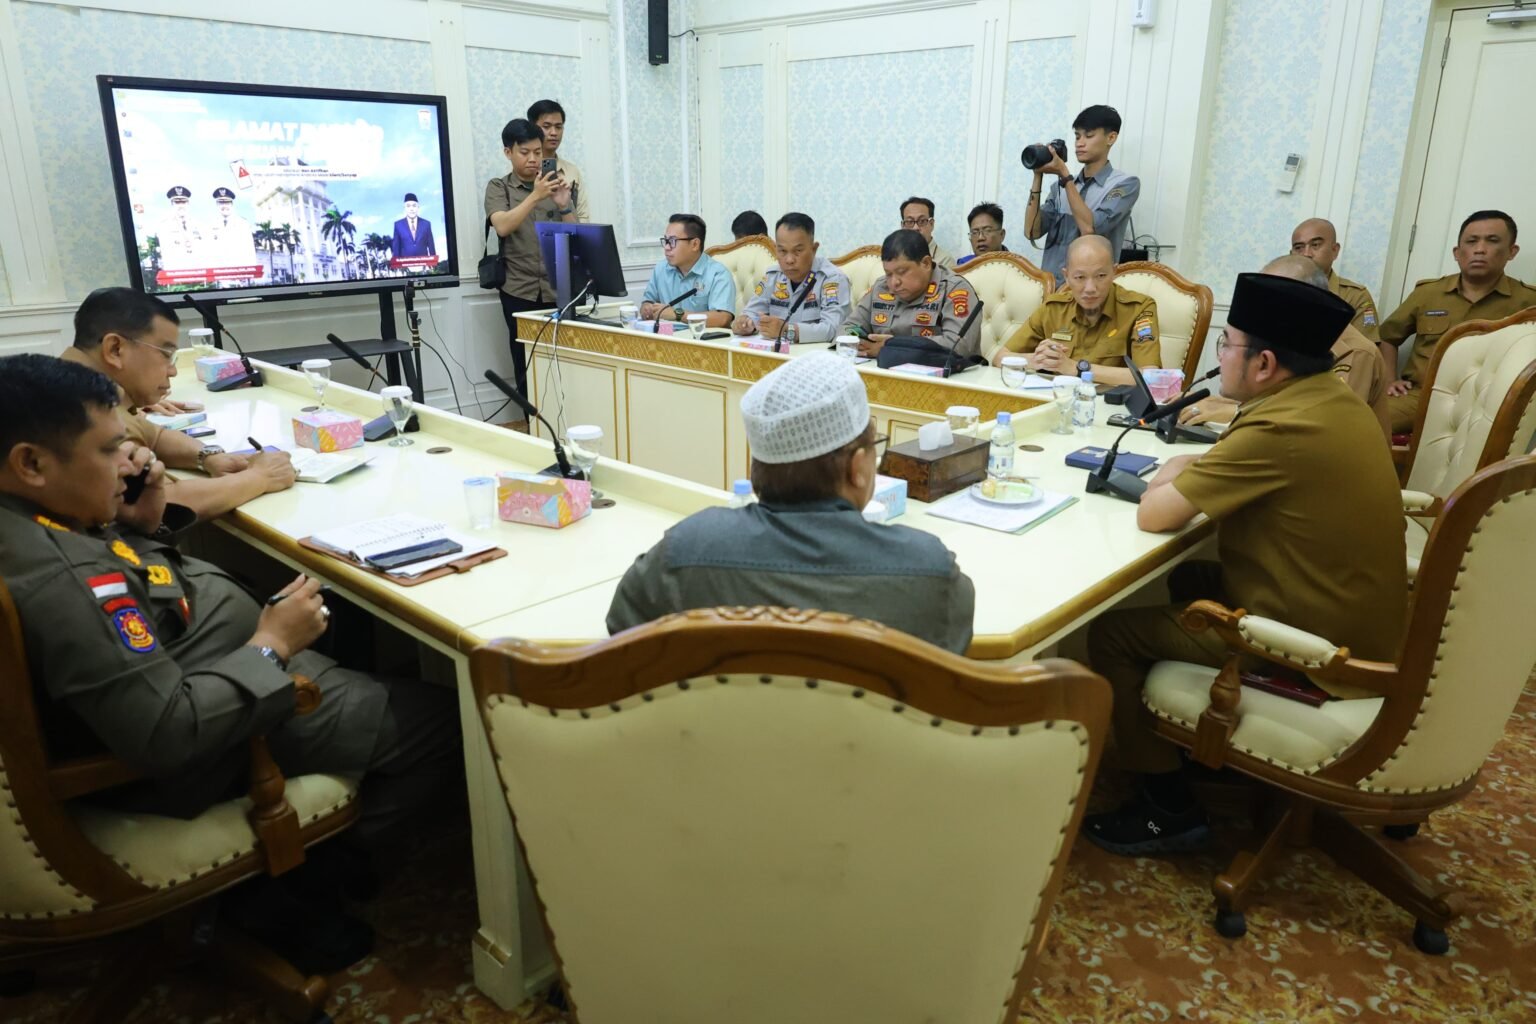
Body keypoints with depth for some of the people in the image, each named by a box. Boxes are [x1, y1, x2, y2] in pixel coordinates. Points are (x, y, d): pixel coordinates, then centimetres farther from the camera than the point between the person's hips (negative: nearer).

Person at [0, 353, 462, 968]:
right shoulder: (60, 582, -34)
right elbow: (165, 733, -35)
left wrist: (145, 523, -4)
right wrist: (272, 646, -24)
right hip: (219, 744, -10)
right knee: (444, 721, -6)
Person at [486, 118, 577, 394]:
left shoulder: (555, 185, 11)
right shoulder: (498, 187, 6)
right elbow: (502, 227, -13)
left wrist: (563, 206, -11)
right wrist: (535, 196, -21)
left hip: (557, 289, 2)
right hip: (519, 291, -1)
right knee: (526, 367, -1)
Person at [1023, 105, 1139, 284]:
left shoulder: (1126, 183, 0)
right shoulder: (1061, 186, 13)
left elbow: (1090, 230, -13)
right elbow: (1032, 231, 3)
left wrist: (1064, 174, -9)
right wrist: (1038, 177, -1)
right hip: (1049, 282, 4)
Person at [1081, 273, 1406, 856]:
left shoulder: (1280, 430, -27)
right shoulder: (1332, 400, 2)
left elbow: (1153, 515, -23)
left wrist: (1172, 475, -2)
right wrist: (1197, 471, 0)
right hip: (1360, 623, 9)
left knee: (1110, 633, -5)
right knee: (1190, 578, 25)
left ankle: (1169, 809, 5)